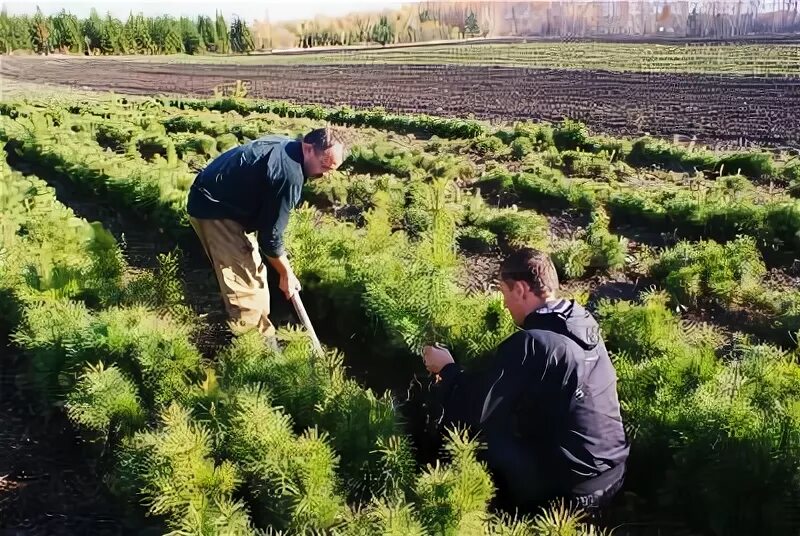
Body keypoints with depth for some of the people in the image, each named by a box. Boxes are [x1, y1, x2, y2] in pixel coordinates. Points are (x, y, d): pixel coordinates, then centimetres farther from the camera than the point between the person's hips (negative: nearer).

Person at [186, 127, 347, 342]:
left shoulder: (285, 145, 2)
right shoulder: (289, 174, -28)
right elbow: (270, 234, -21)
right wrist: (287, 274, -8)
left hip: (211, 198, 11)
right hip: (214, 209, -11)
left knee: (249, 271, 17)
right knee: (247, 280, -9)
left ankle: (259, 332, 29)